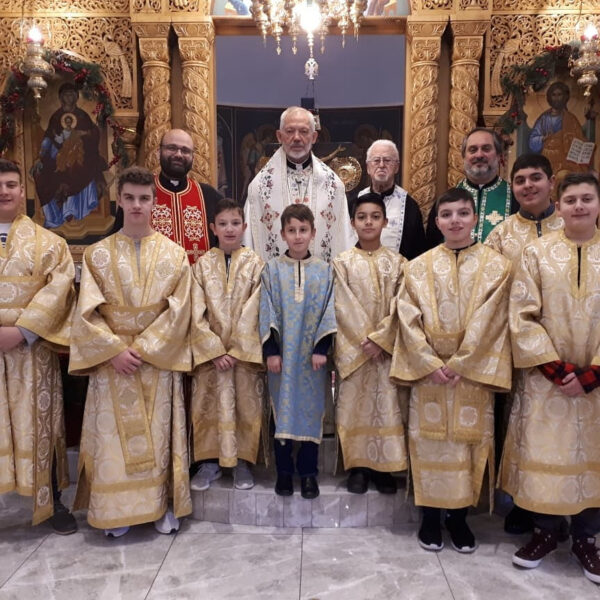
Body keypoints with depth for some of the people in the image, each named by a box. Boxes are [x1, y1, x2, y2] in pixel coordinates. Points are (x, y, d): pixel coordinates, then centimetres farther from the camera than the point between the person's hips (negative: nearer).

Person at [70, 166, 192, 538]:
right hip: (111, 360, 1)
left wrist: (142, 347, -12)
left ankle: (162, 505, 16)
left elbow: (178, 311, -5)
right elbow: (87, 312, -2)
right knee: (113, 436, 3)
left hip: (159, 360, 0)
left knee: (159, 434, 4)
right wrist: (115, 349, -14)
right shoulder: (97, 254, 4)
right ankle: (118, 511, 16)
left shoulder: (174, 254, 3)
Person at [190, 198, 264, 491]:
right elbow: (197, 313, -2)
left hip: (245, 349, -1)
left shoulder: (255, 264, -1)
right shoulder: (203, 265, 3)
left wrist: (237, 349, -12)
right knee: (209, 404, 6)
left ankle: (242, 461, 19)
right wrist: (215, 350, -11)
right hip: (210, 350, 1)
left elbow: (253, 312, -6)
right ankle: (210, 461, 20)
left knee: (246, 404, 5)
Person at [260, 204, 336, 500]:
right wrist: (270, 350, -8)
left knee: (311, 410, 6)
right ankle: (284, 471, 20)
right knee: (283, 410, 6)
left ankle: (308, 472, 19)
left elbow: (329, 311, 1)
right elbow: (267, 311, -1)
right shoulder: (272, 269, 2)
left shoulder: (324, 270, 4)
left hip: (312, 354, 1)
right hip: (282, 353, 0)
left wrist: (322, 348, -8)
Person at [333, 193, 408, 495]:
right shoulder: (342, 262, 2)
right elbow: (343, 307, -5)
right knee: (355, 404, 3)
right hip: (354, 347, -1)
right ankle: (357, 467, 14)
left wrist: (380, 339, -13)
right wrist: (365, 340, -13)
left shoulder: (397, 262, 5)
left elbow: (401, 307, -2)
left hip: (388, 347, 1)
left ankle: (384, 467, 15)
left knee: (388, 405, 3)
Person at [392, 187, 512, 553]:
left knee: (468, 441, 6)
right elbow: (409, 319, -2)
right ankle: (430, 515, 20)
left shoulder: (497, 266, 1)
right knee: (430, 440, 5)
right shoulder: (419, 267, 4)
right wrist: (431, 364, -12)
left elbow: (489, 322, -6)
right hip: (428, 370, 1)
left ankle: (459, 516, 22)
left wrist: (459, 365, -12)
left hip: (473, 372, 0)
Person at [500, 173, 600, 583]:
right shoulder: (537, 253, -2)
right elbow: (522, 317, -7)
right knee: (543, 452, 6)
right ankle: (545, 532, 26)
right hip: (545, 377, -1)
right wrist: (559, 369, -12)